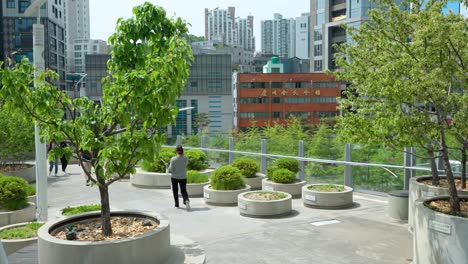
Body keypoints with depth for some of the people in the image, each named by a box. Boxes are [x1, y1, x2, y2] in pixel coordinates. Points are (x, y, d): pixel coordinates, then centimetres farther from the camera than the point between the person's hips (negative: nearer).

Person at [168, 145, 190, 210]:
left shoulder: (173, 159, -16)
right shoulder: (185, 158, -8)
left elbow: (171, 169, -12)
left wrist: (168, 169, 9)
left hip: (174, 177, -2)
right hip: (183, 177, 2)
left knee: (175, 191, 16)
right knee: (183, 191, 9)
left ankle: (176, 204, 23)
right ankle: (186, 200, -18)